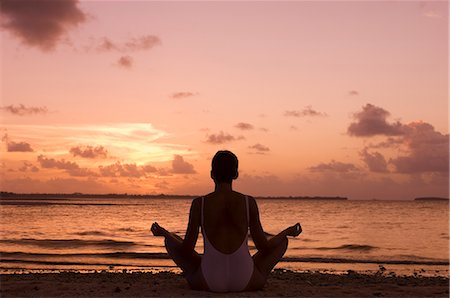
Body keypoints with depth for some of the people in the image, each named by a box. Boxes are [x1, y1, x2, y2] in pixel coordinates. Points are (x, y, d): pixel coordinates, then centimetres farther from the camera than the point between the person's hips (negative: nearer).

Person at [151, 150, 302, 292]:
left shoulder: (199, 203, -8)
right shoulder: (249, 202, -7)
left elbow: (186, 249, -5)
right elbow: (264, 247, -2)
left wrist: (163, 232, 14)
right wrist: (288, 231, 15)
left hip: (207, 283, 0)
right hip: (246, 282, 0)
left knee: (171, 239, 23)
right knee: (283, 240, 23)